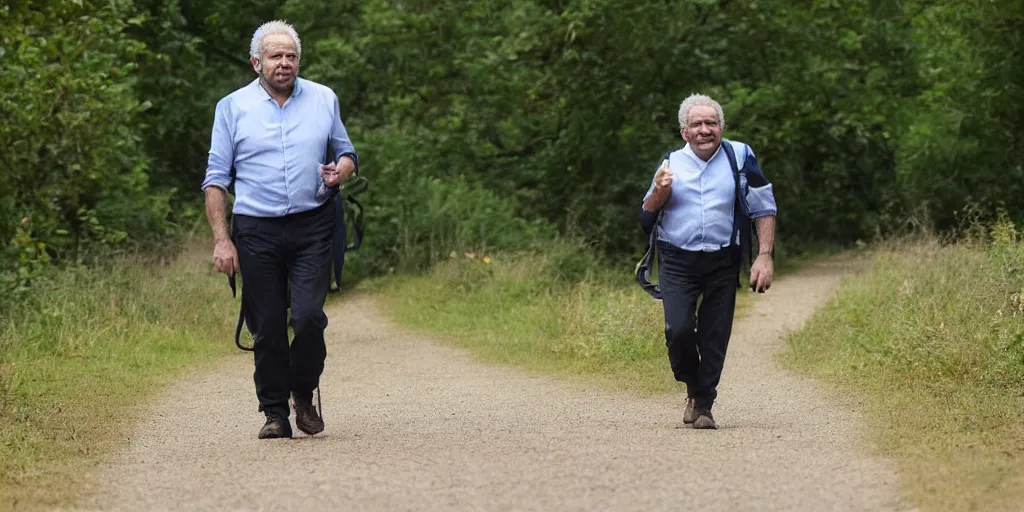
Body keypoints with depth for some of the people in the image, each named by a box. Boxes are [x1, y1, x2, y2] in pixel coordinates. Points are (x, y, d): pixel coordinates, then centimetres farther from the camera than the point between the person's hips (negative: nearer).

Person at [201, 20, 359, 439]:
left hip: (312, 228, 0)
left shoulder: (324, 100, 9)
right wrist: (221, 240, -4)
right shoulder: (233, 107, 4)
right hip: (257, 231, 0)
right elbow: (216, 179, 4)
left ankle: (304, 395, 10)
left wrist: (341, 171, -7)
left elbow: (346, 152, 19)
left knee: (308, 316, -13)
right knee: (267, 326, 1)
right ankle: (274, 412, 11)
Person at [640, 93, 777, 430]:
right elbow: (646, 219, 9)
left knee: (715, 338, -1)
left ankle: (702, 405, 11)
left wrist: (765, 256, -3)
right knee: (678, 329, -15)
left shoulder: (740, 157, 2)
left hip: (723, 263, 0)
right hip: (677, 262, 0)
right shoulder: (671, 164, 7)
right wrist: (659, 192, -11)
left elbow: (764, 209, 6)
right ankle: (693, 388, 11)